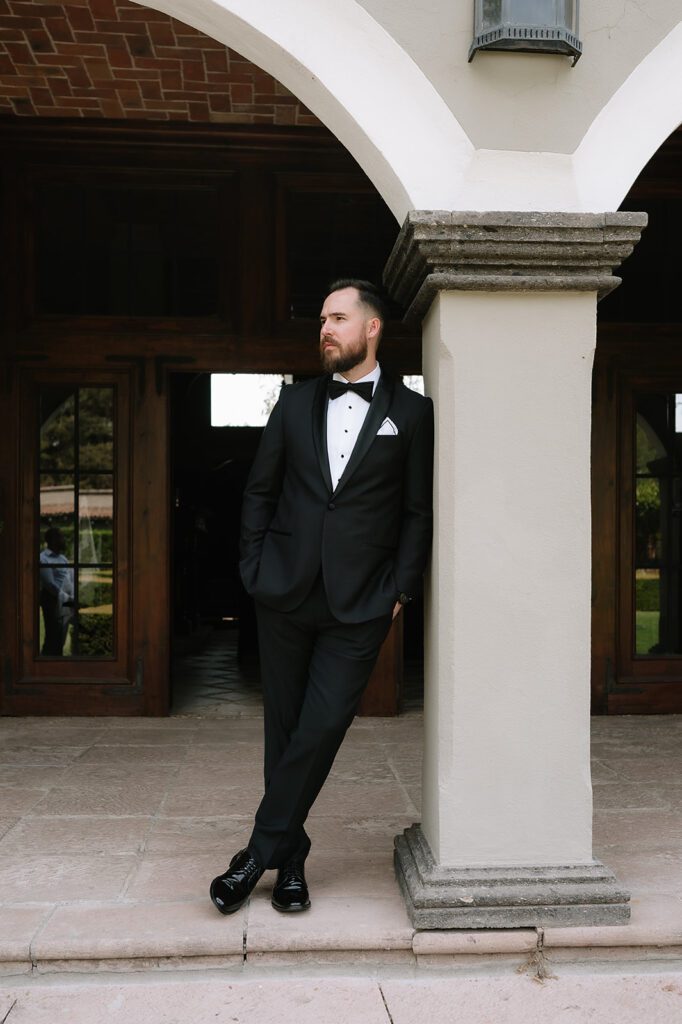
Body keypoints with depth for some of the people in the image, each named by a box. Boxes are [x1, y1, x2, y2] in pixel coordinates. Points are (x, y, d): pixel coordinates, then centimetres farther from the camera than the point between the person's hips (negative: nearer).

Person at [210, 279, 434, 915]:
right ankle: (291, 859, 24)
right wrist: (253, 567, 5)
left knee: (322, 728, -8)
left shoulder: (410, 412, 3)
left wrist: (400, 589, -4)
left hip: (358, 604, -3)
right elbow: (259, 491, 13)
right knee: (284, 730, 9)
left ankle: (259, 854, 8)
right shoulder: (295, 403, 10)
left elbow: (419, 510, 2)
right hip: (284, 597, 3)